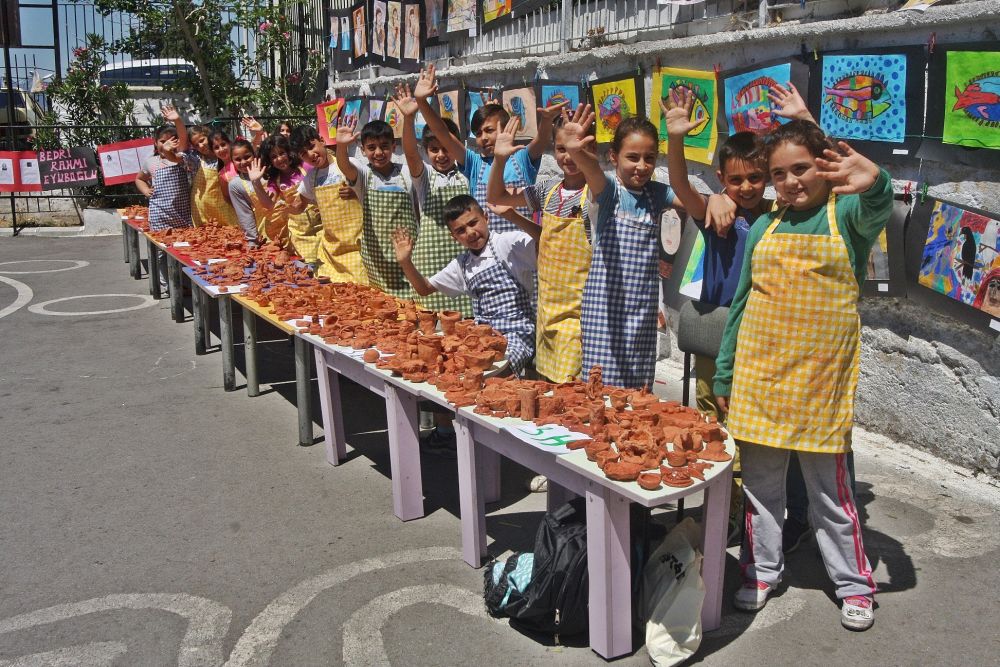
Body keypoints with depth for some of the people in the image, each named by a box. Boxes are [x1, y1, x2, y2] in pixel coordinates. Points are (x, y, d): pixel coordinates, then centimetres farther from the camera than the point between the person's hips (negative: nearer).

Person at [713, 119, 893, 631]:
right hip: (758, 373, 3)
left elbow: (876, 210, -27)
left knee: (829, 487, 7)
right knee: (760, 481, 11)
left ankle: (854, 583, 25)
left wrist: (873, 183, -51)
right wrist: (723, 373, 10)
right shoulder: (764, 228, 9)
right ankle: (762, 570, 29)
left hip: (819, 378, -3)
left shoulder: (846, 215, -1)